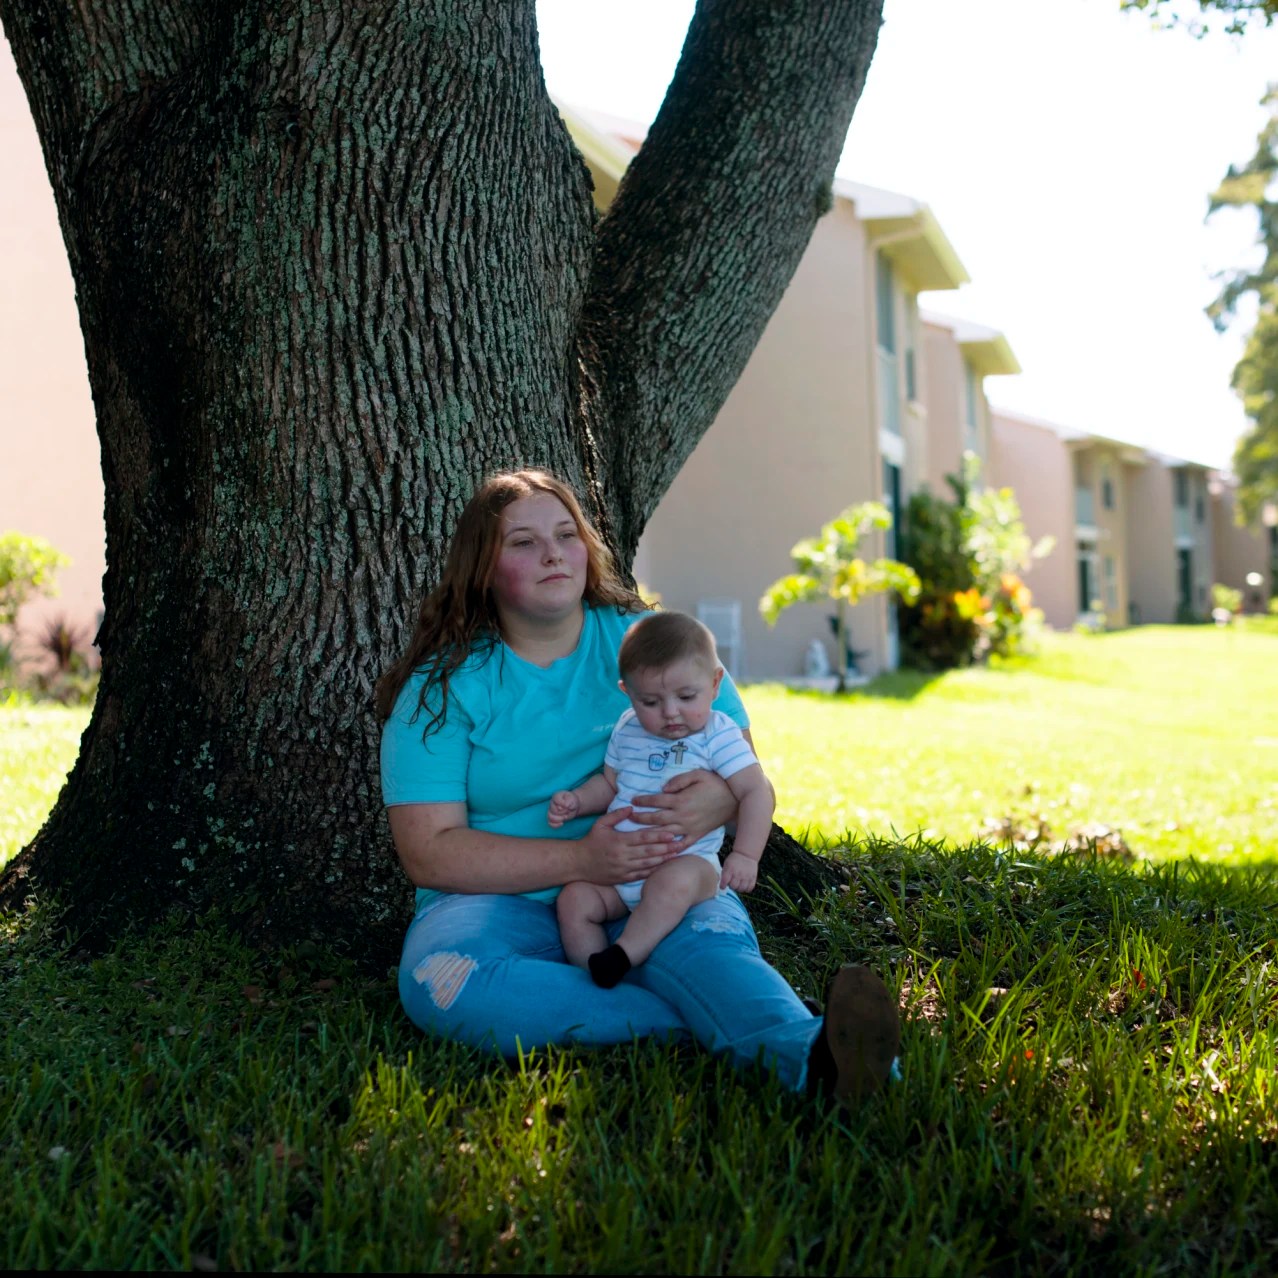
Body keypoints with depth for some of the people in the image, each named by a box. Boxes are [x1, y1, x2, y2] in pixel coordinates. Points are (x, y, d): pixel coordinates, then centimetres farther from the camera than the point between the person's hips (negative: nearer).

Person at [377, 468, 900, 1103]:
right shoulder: (441, 688, 2)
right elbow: (427, 851, -7)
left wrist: (718, 799, -21)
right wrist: (581, 860, -20)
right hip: (505, 901, 0)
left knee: (708, 935, -33)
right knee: (438, 982, -33)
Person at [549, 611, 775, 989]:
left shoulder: (718, 735, -6)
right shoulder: (628, 731, 10)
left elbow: (755, 792, -12)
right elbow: (609, 783, 24)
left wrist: (745, 855, -22)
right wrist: (576, 800, 3)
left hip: (687, 861, -6)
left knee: (674, 882, -37)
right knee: (573, 900, -11)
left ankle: (621, 956, -31)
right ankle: (594, 976, -11)